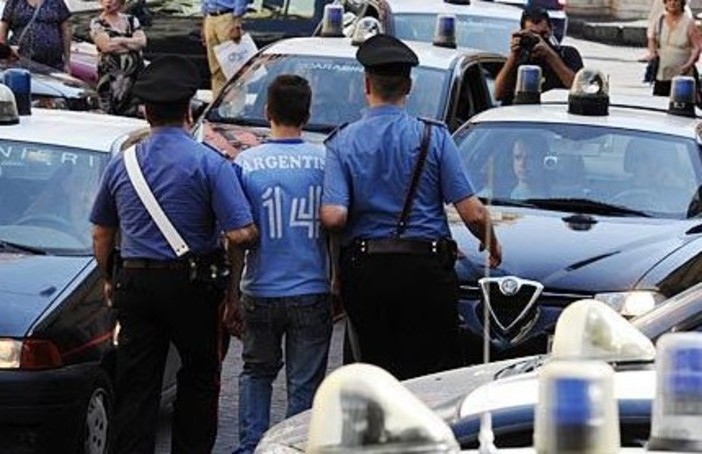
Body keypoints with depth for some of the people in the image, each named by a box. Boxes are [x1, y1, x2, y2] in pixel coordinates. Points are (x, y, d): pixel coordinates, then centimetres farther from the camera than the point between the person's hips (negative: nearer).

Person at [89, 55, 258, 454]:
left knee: (136, 386, 4)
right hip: (193, 285, -3)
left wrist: (110, 279, 28)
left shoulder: (122, 164, 6)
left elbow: (101, 233, 16)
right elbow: (240, 234, -16)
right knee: (199, 377, 13)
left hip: (135, 283, 3)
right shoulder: (209, 163, -9)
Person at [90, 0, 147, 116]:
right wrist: (133, 44, -2)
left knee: (131, 115, 0)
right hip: (111, 74, -4)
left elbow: (142, 41, 1)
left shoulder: (131, 20, 14)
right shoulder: (97, 23, 3)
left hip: (135, 72, 4)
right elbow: (106, 46, -11)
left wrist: (119, 40, -9)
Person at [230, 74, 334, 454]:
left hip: (260, 291, 0)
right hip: (312, 291, 0)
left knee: (256, 372, 20)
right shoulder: (325, 162, -3)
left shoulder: (245, 164, -5)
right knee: (304, 385, 7)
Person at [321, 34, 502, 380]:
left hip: (364, 272, 2)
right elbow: (472, 212, -5)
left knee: (376, 369, 9)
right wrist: (491, 244, 15)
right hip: (426, 269, -2)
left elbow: (333, 216, -12)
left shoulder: (342, 142, 1)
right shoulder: (433, 136, -2)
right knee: (433, 375, 3)